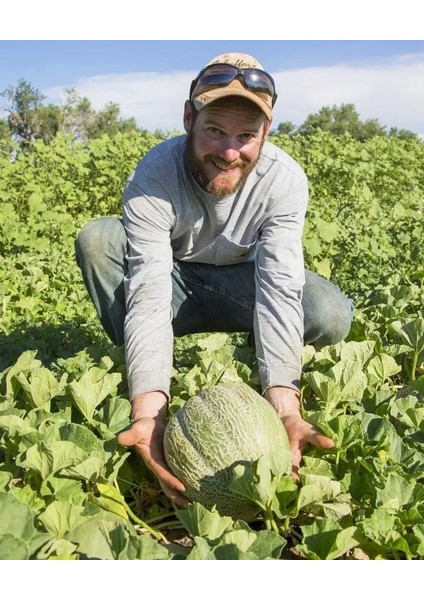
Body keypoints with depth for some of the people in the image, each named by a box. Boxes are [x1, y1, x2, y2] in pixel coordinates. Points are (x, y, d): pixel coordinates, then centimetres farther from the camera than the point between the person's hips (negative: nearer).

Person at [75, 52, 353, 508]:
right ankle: (141, 383, -15)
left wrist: (284, 403, -46)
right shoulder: (153, 178, -27)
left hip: (238, 284, 1)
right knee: (96, 238, -27)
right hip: (175, 281, 0)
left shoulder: (285, 179, -24)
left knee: (332, 316, -27)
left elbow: (279, 289, -32)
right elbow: (150, 295, -36)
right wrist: (148, 411, -49)